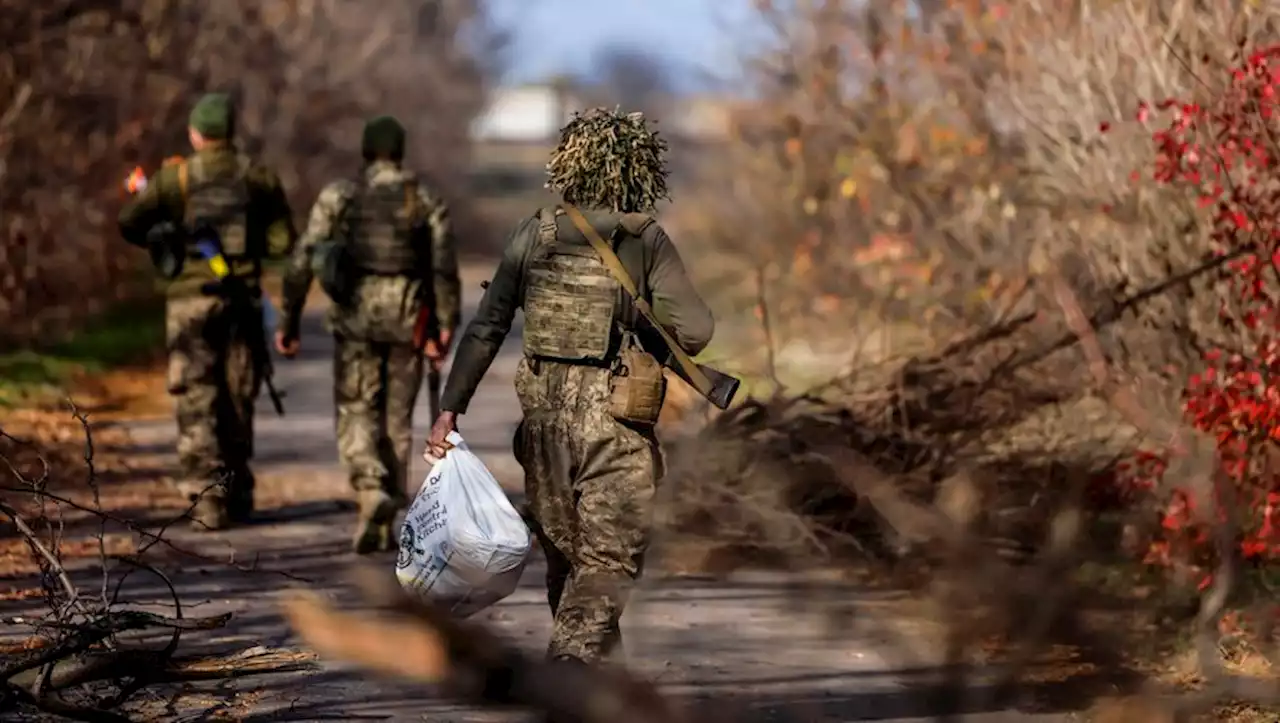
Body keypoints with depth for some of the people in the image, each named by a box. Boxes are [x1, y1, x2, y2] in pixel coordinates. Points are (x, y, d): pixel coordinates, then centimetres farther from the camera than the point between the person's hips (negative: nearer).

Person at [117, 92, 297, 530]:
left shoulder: (175, 177, -3)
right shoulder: (259, 178, 2)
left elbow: (129, 224, -6)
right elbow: (282, 241, 2)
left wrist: (162, 239, 13)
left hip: (190, 300, -2)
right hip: (242, 300, 2)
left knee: (197, 402, -1)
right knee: (237, 399, 14)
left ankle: (207, 496, -11)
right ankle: (237, 492, 20)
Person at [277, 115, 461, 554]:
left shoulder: (338, 196, 1)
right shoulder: (427, 201, 3)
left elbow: (303, 260, -3)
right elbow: (445, 267, -10)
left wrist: (288, 321, 2)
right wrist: (445, 329, -14)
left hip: (355, 318, -1)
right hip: (407, 321, 1)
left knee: (356, 415, 7)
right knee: (396, 420, 12)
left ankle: (372, 493, -21)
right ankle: (384, 527, 11)